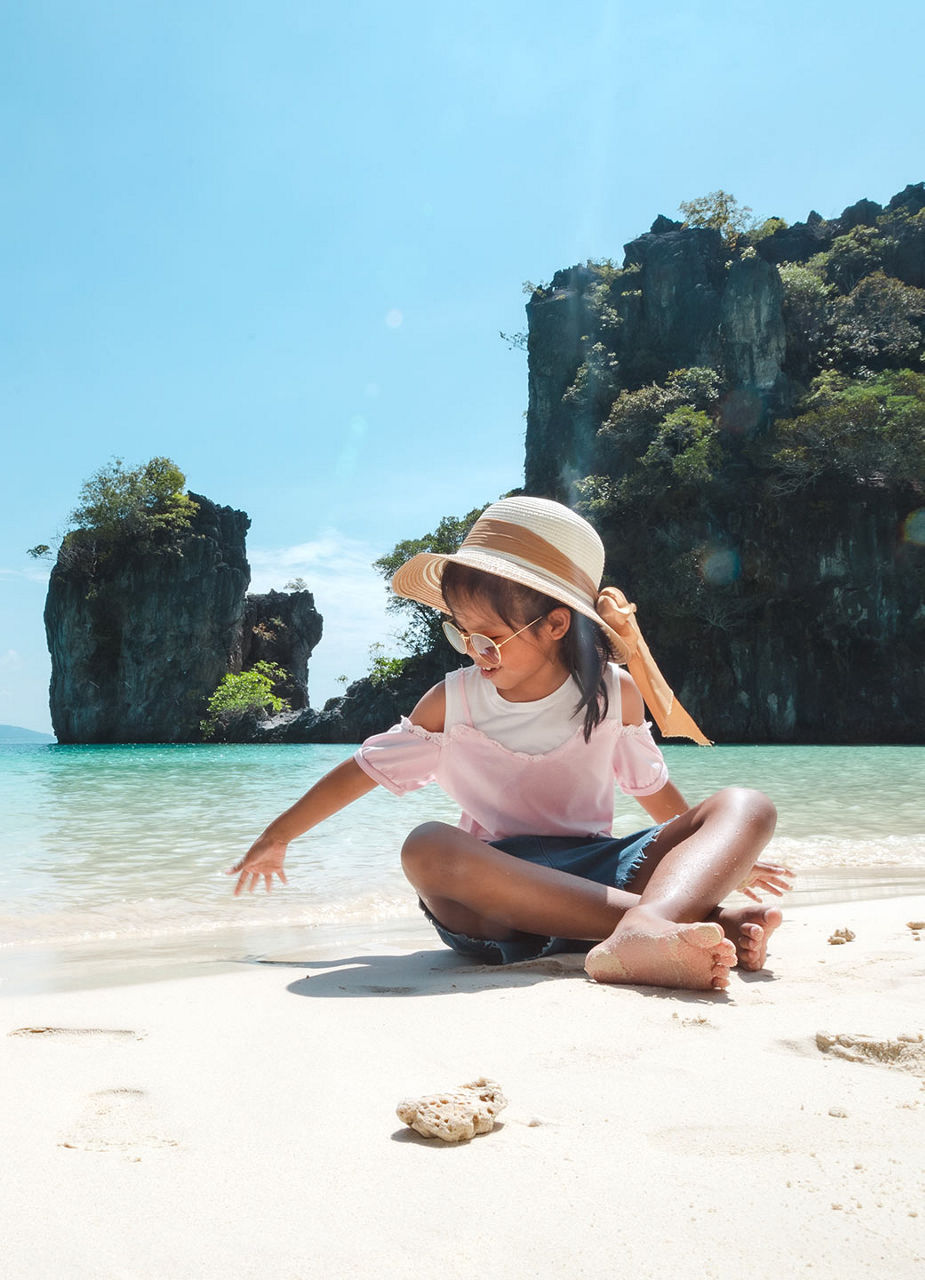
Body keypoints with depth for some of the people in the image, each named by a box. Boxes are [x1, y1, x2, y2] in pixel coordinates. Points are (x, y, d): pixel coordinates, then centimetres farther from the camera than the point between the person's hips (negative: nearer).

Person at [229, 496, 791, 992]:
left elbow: (653, 788, 16)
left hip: (599, 869, 2)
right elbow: (365, 769, 9)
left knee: (749, 807, -18)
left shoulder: (615, 694, 1)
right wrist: (276, 838, 16)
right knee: (428, 848, -38)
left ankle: (642, 935, -51)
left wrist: (722, 858, 24)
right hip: (497, 883, -1)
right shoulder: (452, 702, -1)